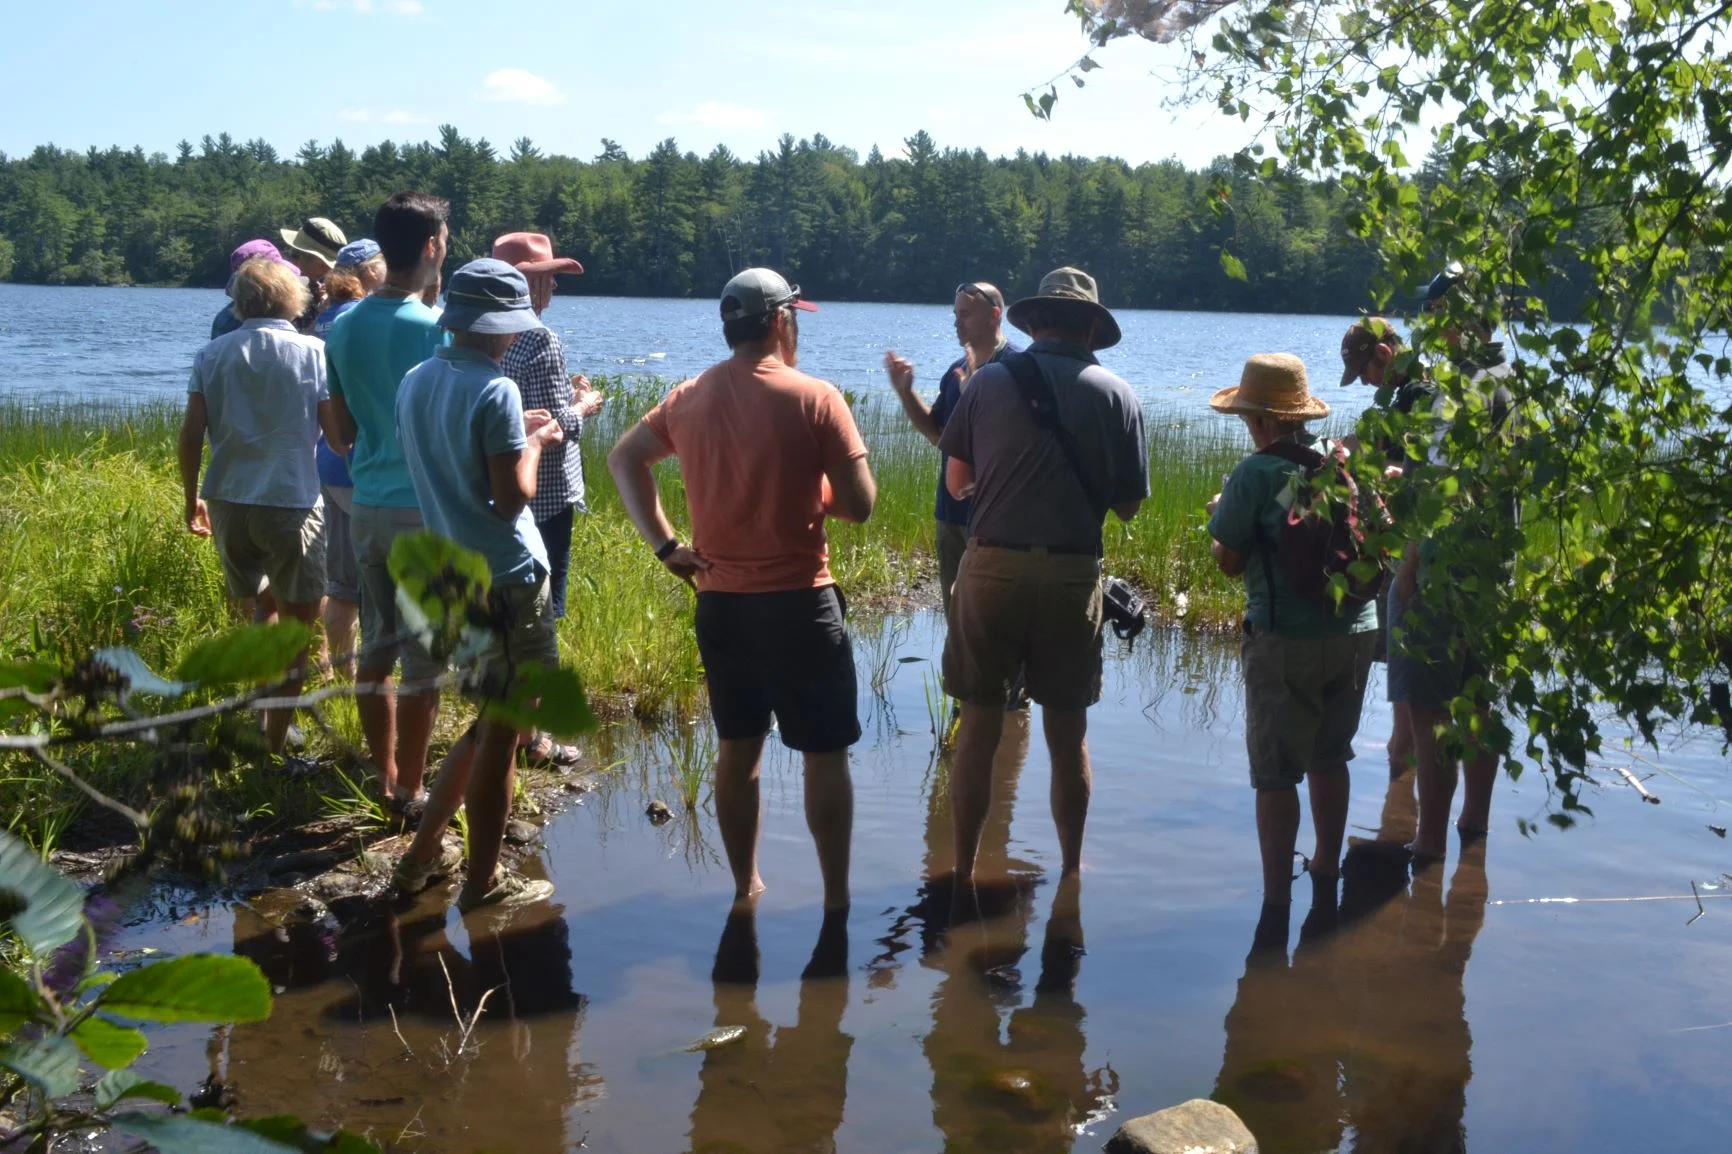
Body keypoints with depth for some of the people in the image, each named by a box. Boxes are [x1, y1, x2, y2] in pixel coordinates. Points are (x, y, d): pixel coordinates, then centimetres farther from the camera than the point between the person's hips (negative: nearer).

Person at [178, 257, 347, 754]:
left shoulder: (211, 355, 3)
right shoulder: (312, 353, -5)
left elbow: (191, 434, 1)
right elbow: (338, 432, -6)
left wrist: (192, 499, 13)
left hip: (227, 502, 4)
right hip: (291, 503, -4)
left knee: (260, 608, 24)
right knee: (297, 623, 8)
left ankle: (264, 711, 21)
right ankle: (276, 741, 6)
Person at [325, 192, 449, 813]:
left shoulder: (343, 324, 5)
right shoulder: (432, 327, -15)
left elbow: (343, 419, 12)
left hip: (366, 504, 7)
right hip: (422, 506, -6)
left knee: (375, 648, 15)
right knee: (423, 660, 3)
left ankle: (383, 779, 25)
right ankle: (411, 791, 10)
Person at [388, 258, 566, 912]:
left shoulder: (415, 383, 8)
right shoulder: (495, 391, -17)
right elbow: (513, 497, -18)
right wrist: (533, 444, -1)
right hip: (508, 581, -8)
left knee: (489, 723, 22)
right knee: (501, 733, 3)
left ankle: (424, 852, 25)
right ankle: (483, 884, 13)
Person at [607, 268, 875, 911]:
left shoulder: (689, 399, 4)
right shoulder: (815, 398, -12)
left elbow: (624, 460, 14)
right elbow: (860, 505, -13)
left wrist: (664, 545, 9)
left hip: (719, 601, 5)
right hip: (798, 602, -5)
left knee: (737, 748, 17)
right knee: (824, 754, 7)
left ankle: (744, 885, 28)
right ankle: (836, 897, 13)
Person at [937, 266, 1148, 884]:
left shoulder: (989, 380, 0)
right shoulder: (1118, 396, 1)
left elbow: (956, 481, 5)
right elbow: (1128, 506, 4)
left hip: (992, 567, 0)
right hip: (1073, 574, 0)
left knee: (978, 730, 9)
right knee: (1068, 734, 13)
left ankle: (963, 873, 17)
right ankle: (1071, 869, 25)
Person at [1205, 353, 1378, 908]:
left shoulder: (1256, 473, -13)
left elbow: (1230, 562, -9)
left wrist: (1219, 514, 11)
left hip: (1287, 639, -6)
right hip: (1356, 630, 6)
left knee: (1276, 774, 2)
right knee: (1330, 758, 22)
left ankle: (1276, 899, 4)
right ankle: (1326, 870, 37)